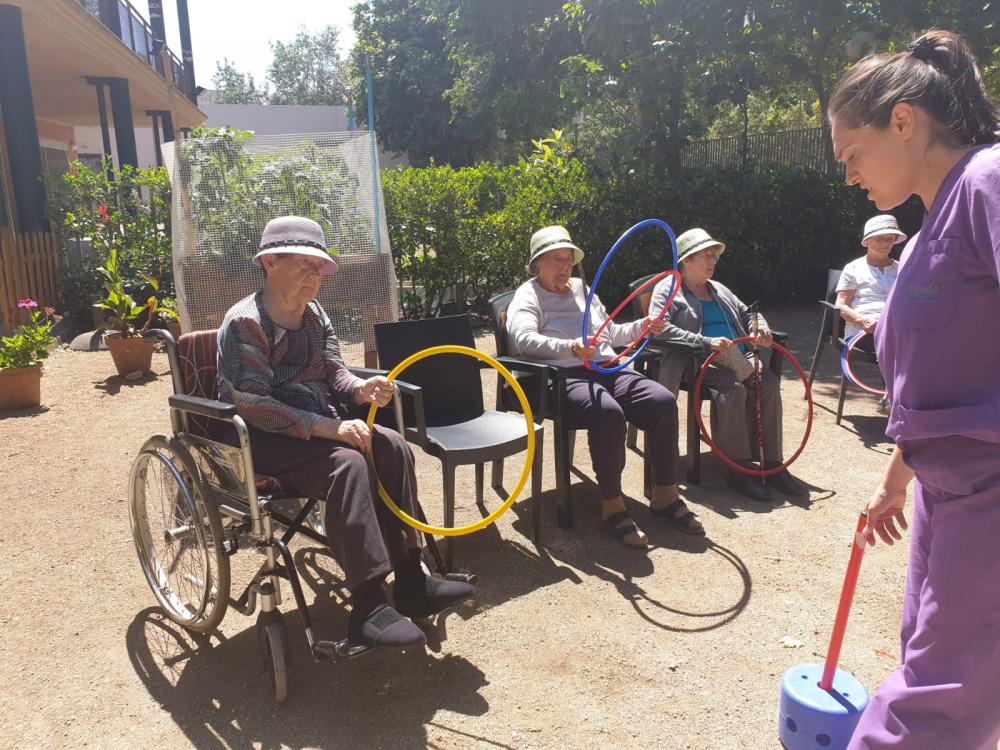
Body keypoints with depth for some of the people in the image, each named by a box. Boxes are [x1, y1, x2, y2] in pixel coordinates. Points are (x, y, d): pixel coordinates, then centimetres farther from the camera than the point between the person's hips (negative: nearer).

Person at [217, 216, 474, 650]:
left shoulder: (314, 313, 8)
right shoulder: (245, 322, -15)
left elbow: (333, 373, 9)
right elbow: (253, 407, -22)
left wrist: (361, 389, -15)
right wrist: (326, 427, -28)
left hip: (318, 424, 8)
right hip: (261, 438, -8)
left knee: (392, 447, -14)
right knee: (346, 464, -32)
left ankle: (409, 581, -12)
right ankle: (367, 607, -29)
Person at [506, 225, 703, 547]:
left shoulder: (582, 289, 27)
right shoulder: (528, 295, 4)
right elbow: (523, 339, -18)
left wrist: (640, 327, 18)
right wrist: (571, 348, -33)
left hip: (608, 369, 7)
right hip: (565, 376, -7)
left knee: (663, 401, -17)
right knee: (608, 413, -36)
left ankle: (665, 494, -6)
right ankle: (612, 505, -23)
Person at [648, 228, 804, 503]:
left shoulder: (718, 289, 29)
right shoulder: (668, 288, 4)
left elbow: (748, 313, 34)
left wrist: (761, 328, 8)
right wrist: (707, 342, -23)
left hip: (738, 358, 7)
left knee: (769, 383, -22)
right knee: (733, 388, -33)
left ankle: (773, 464, -17)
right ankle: (738, 469, -25)